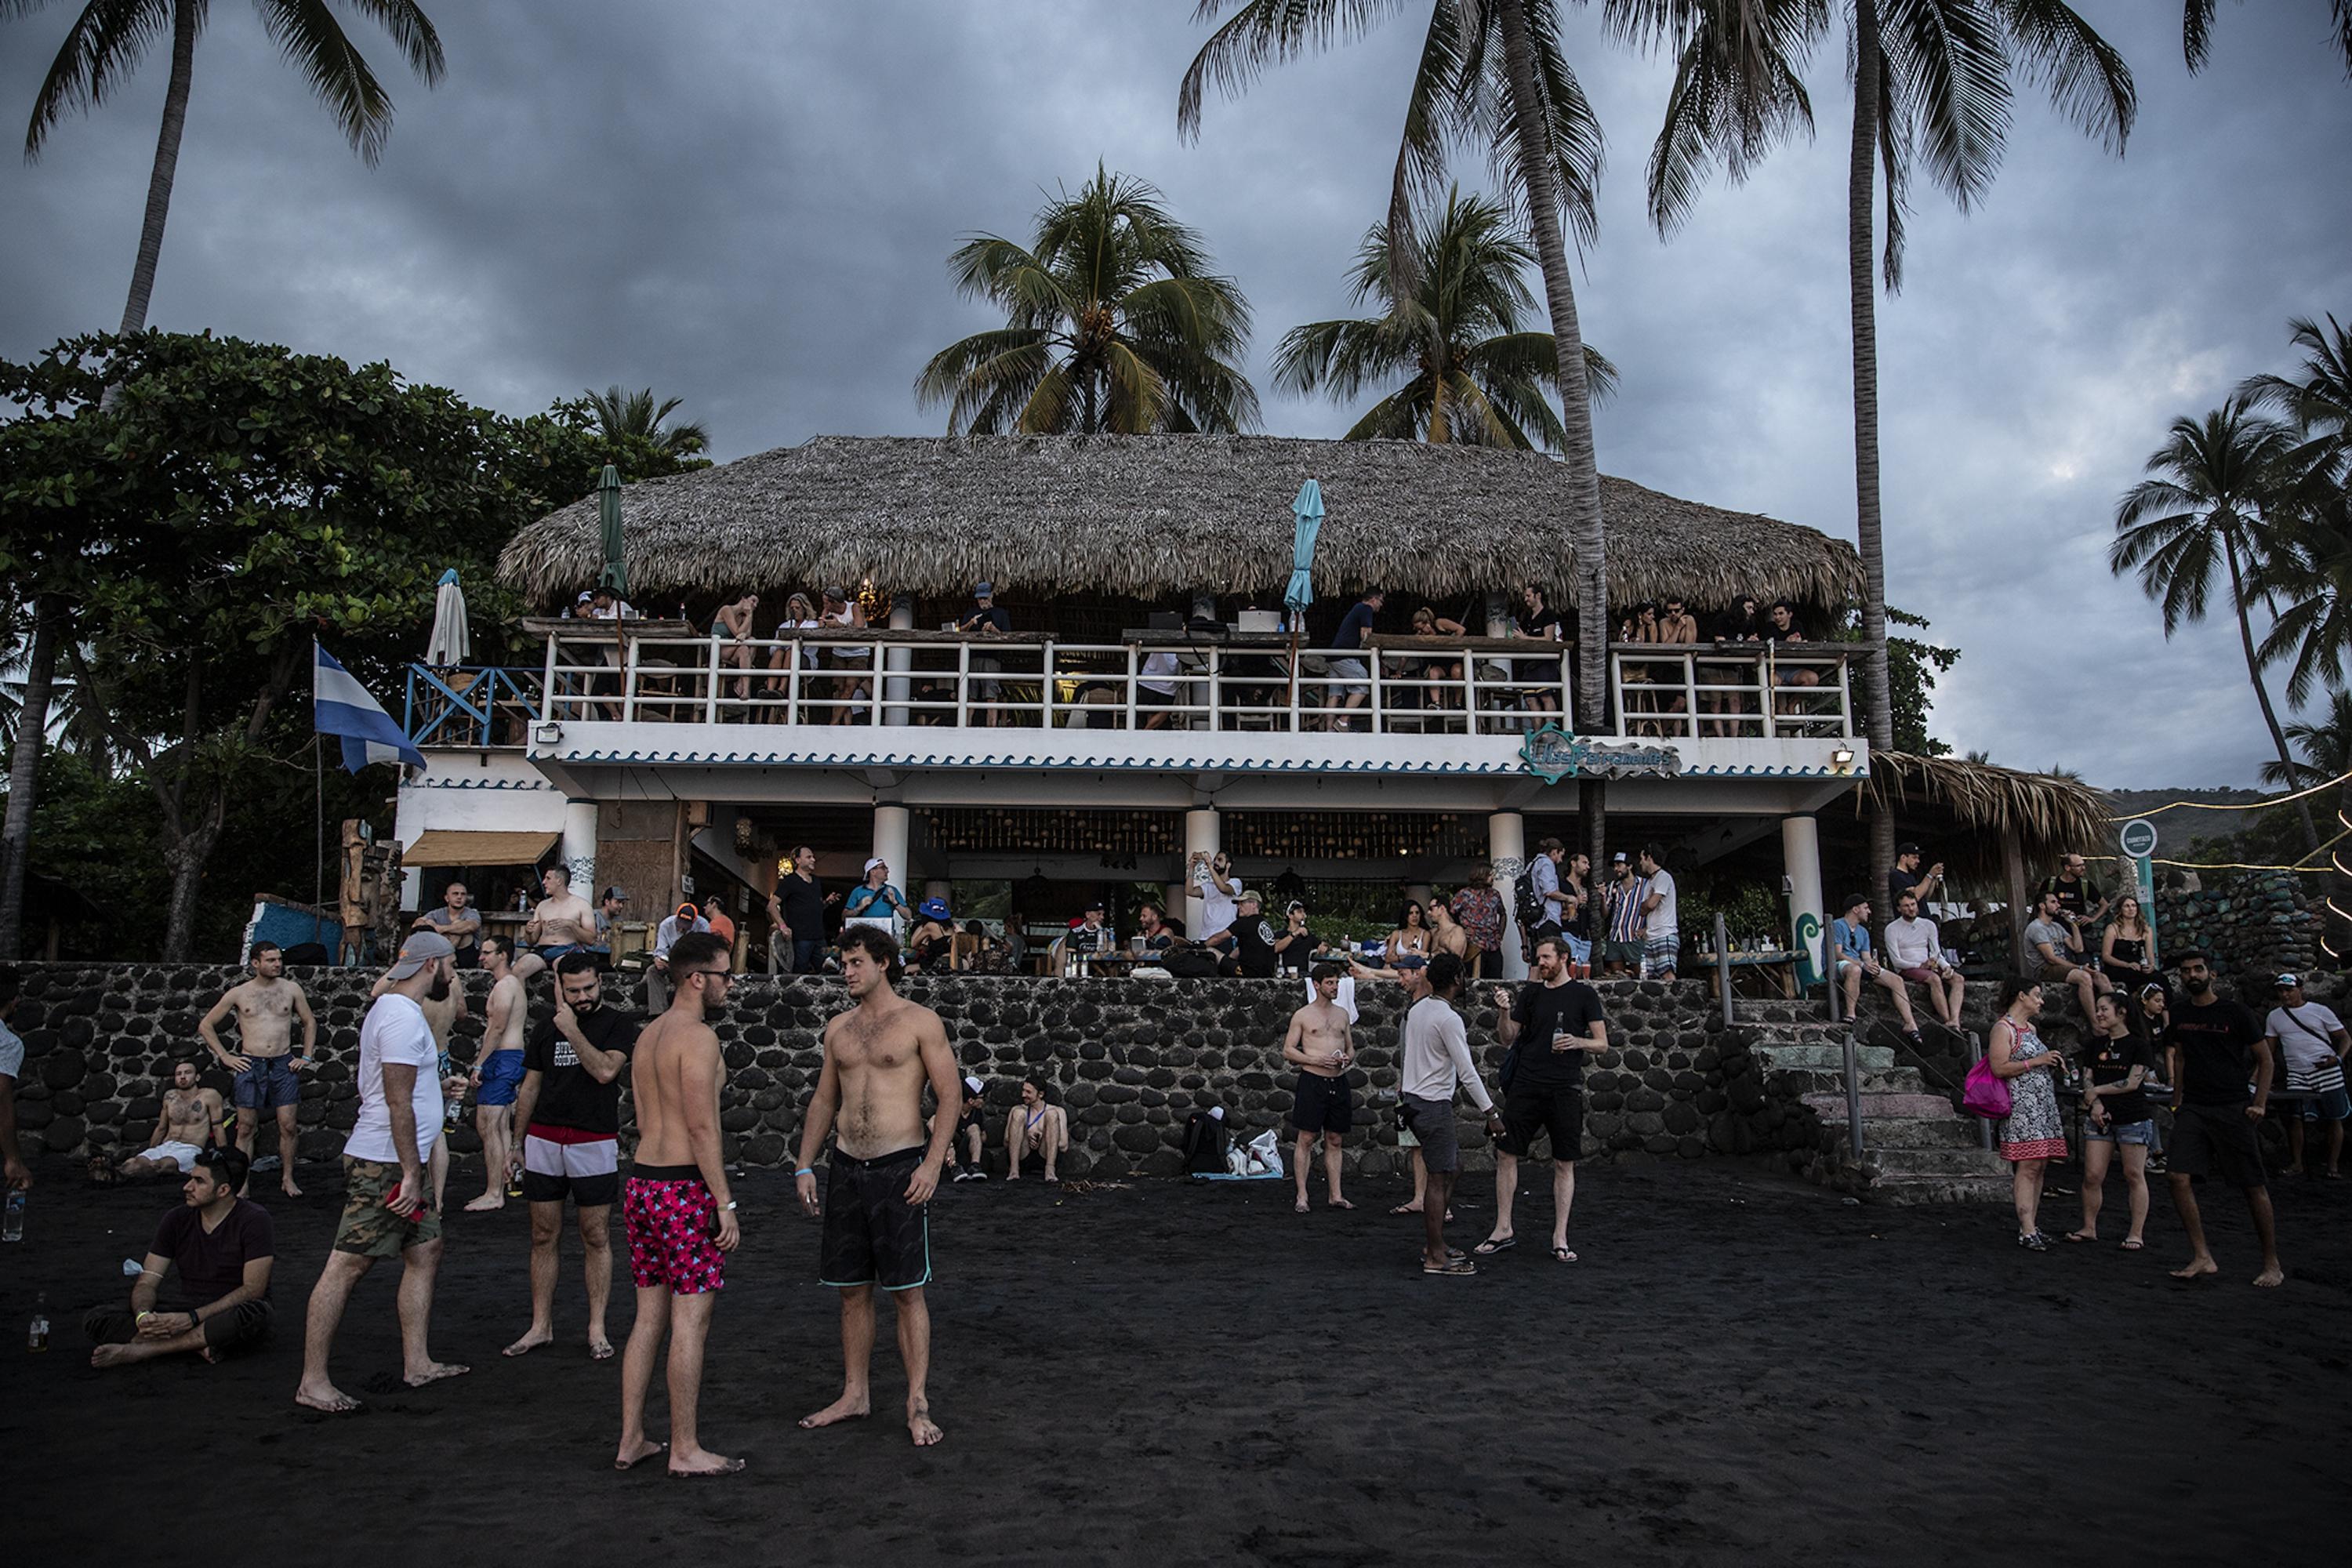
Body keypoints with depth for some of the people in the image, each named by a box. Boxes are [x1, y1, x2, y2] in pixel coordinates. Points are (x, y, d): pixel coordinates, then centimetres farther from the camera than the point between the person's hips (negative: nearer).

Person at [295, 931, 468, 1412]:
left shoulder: (392, 1008, 16)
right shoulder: (403, 1017, -17)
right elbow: (398, 1103, -21)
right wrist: (411, 1174, -20)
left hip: (400, 1162, 11)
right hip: (385, 1164, -11)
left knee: (426, 1251, 13)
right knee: (347, 1264, -5)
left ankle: (416, 1363, 19)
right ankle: (312, 1381, 1)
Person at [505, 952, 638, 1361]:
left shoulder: (617, 1023, -2)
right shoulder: (546, 1029, 11)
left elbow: (605, 1070, -18)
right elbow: (530, 1088, 15)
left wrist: (572, 1031, -17)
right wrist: (515, 1143, 12)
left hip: (594, 1143, -4)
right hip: (543, 1141, 4)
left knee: (596, 1239, 3)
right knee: (544, 1237, 8)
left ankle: (597, 1329, 10)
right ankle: (541, 1327, 18)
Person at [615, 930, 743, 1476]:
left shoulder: (648, 1035, 14)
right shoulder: (698, 1036, -14)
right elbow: (702, 1127, -19)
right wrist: (725, 1202, -16)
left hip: (642, 1183, 9)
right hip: (686, 1187, -9)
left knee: (649, 1317, 15)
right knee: (690, 1321, 0)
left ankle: (631, 1440, 22)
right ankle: (685, 1450, 7)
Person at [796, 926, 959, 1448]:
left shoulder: (919, 1022, -5)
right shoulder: (838, 1028, 12)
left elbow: (951, 1095, -7)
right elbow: (824, 1100, 18)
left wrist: (932, 1164, -15)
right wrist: (804, 1167, 12)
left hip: (900, 1167, -5)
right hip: (846, 1167, 5)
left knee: (907, 1291, -1)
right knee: (852, 1288, 12)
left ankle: (918, 1405, 6)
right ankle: (854, 1395, 24)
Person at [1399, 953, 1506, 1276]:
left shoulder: (1417, 1008, 9)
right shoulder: (1449, 1019, -18)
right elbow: (1467, 1072, -19)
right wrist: (1490, 1113, -16)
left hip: (1412, 1099, 9)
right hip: (1433, 1104, -9)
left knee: (1453, 1166, 19)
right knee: (1440, 1178, -4)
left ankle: (1433, 1243, 22)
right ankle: (1435, 1257, -1)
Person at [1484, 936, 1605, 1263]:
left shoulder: (1584, 994, 3)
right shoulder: (1530, 993, 11)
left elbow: (1602, 1044, 2)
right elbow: (1507, 1040, 11)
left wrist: (1577, 1042, -17)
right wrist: (1504, 1011, -6)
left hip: (1565, 1089, -3)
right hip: (1526, 1086, 3)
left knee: (1564, 1163, 2)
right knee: (1506, 1154, 0)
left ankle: (1559, 1239, 10)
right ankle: (1503, 1230, 10)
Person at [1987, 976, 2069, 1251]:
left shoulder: (2030, 1028, 21)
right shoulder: (2003, 1028, -7)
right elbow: (1999, 1068, -16)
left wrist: (2053, 1066, 11)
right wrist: (2037, 1061, -15)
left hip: (2044, 1104, 9)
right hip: (2021, 1104, -9)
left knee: (2039, 1167, 6)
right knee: (2028, 1167, -12)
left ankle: (2031, 1226, 11)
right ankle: (2027, 1231, -11)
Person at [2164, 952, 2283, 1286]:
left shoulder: (2234, 1013, -2)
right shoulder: (2180, 1015, 10)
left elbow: (2265, 1058, 3)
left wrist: (2259, 1104, -4)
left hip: (2233, 1108, -3)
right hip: (2192, 1108, 3)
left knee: (2254, 1186, 0)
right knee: (2179, 1177, -11)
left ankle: (2272, 1264, 13)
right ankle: (2203, 1258, -4)